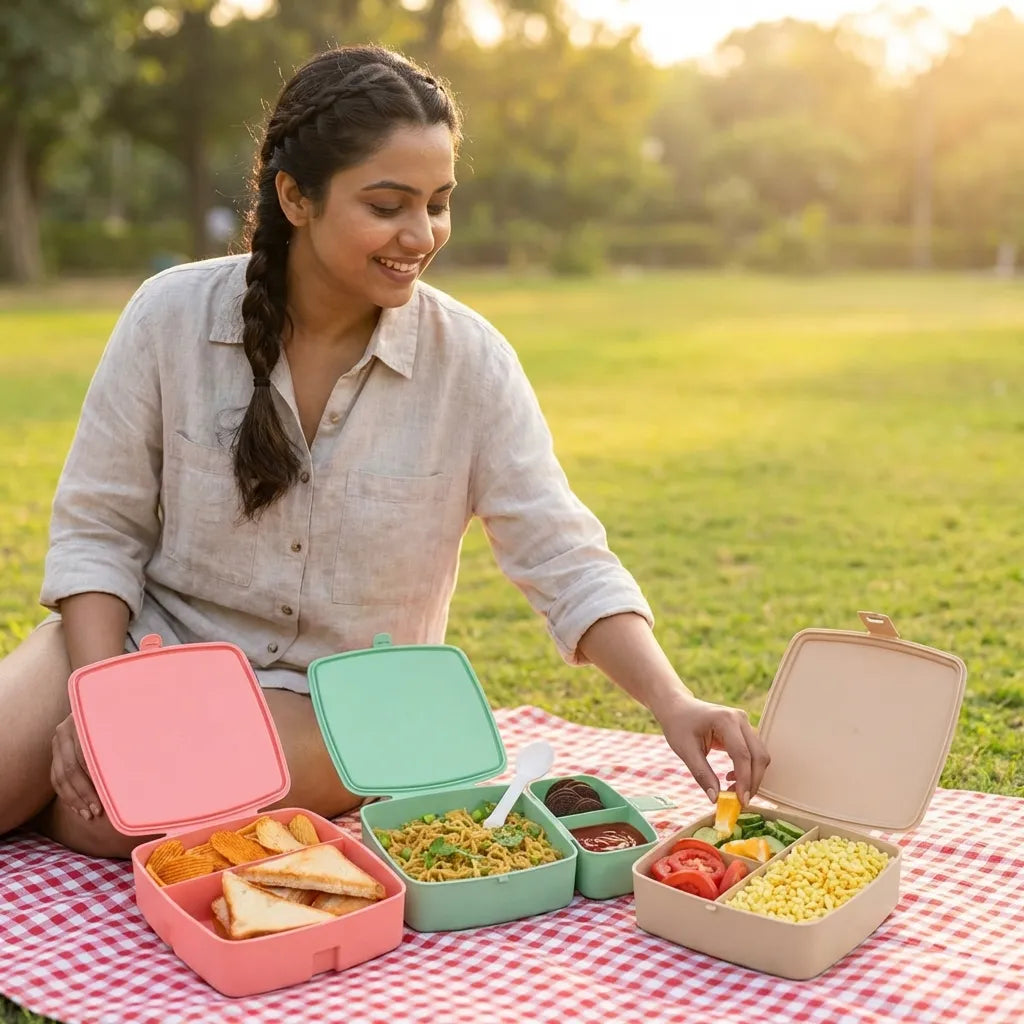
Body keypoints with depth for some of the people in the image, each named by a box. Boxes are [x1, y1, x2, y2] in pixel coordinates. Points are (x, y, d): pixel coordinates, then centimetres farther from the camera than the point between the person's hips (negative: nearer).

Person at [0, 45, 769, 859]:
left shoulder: (470, 362, -13)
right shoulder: (172, 316, -11)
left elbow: (569, 565, -12)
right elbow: (97, 530, -4)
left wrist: (673, 704, -26)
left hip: (337, 700, -1)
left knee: (115, 820, -26)